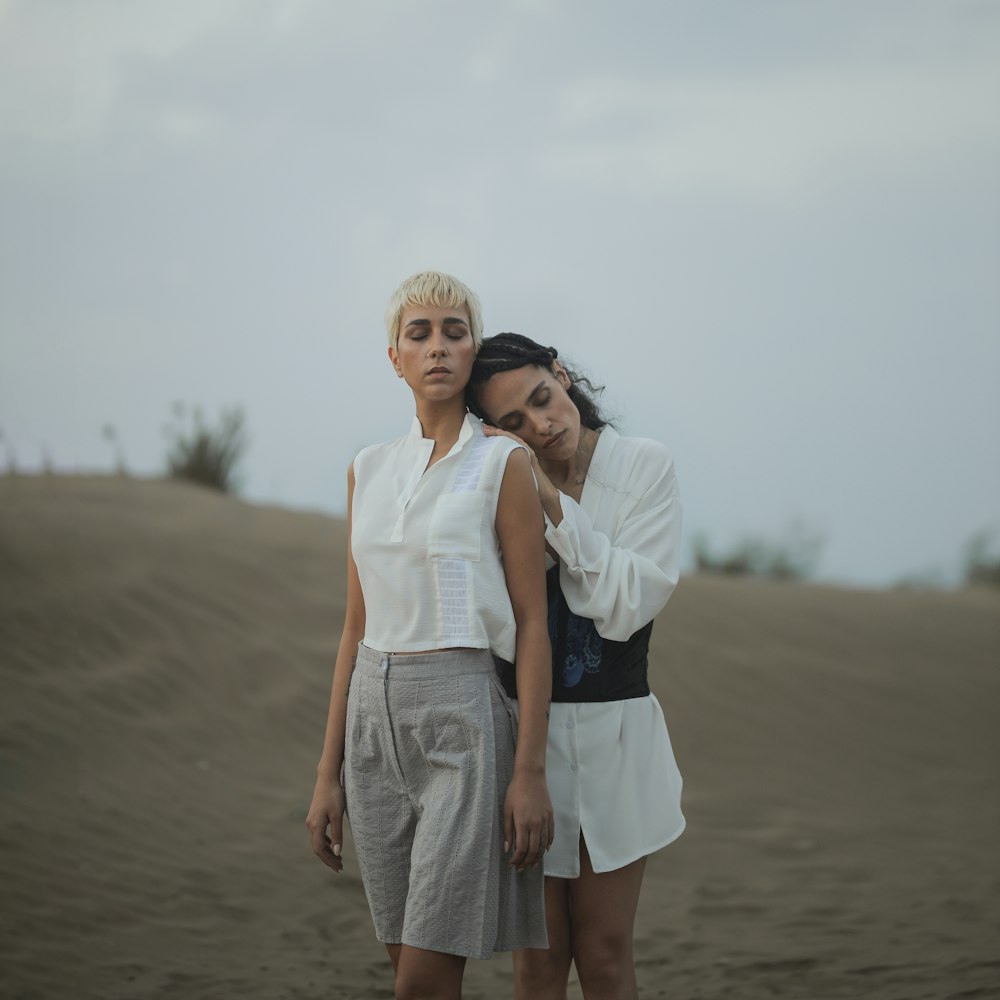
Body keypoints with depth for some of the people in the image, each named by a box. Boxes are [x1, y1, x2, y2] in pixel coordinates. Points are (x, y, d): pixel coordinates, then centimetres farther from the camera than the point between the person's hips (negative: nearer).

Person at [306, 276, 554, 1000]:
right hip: (376, 720, 6)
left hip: (463, 721, -6)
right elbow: (358, 626, 14)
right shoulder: (370, 470, 12)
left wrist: (530, 771, -13)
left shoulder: (503, 464, -4)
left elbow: (532, 622, -6)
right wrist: (329, 772, 11)